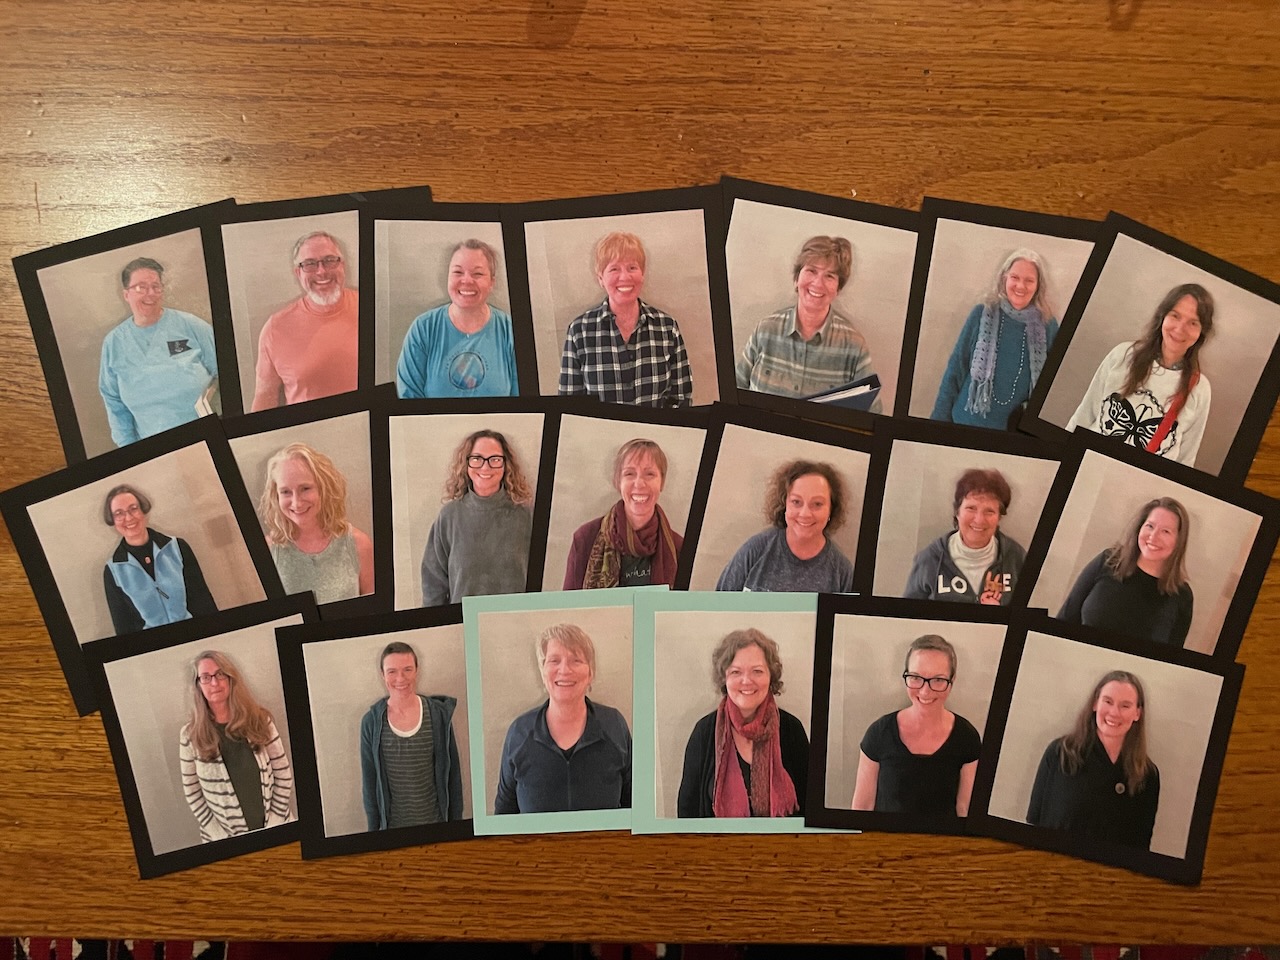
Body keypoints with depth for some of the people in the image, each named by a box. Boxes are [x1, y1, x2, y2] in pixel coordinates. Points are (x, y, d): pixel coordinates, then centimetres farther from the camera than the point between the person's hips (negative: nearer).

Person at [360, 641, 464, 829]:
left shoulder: (439, 714, -8)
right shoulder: (371, 722, -7)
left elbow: (453, 772, -1)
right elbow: (369, 780, 0)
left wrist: (456, 821, 1)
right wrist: (374, 828, 2)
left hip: (436, 822, 0)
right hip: (392, 827, 0)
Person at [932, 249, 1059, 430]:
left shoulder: (1048, 326, -3)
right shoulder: (982, 314, -6)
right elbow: (956, 367, -3)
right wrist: (941, 417, -5)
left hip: (1018, 428, 1)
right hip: (968, 420, -1)